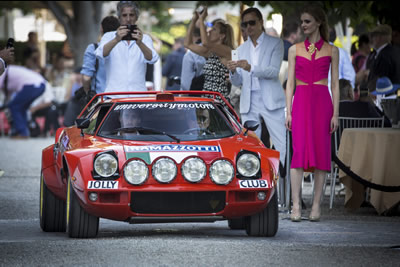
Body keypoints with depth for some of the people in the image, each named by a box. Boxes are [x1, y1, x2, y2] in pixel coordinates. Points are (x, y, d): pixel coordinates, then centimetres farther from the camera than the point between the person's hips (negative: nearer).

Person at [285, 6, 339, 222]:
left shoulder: (331, 51, 8)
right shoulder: (295, 50, 11)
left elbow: (335, 84, 6)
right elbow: (290, 82, 10)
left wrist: (335, 113, -1)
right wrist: (288, 111, 1)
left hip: (322, 102, 0)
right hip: (301, 101, 0)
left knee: (321, 152, -2)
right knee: (299, 151, -11)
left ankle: (316, 205, 3)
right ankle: (296, 205, -13)